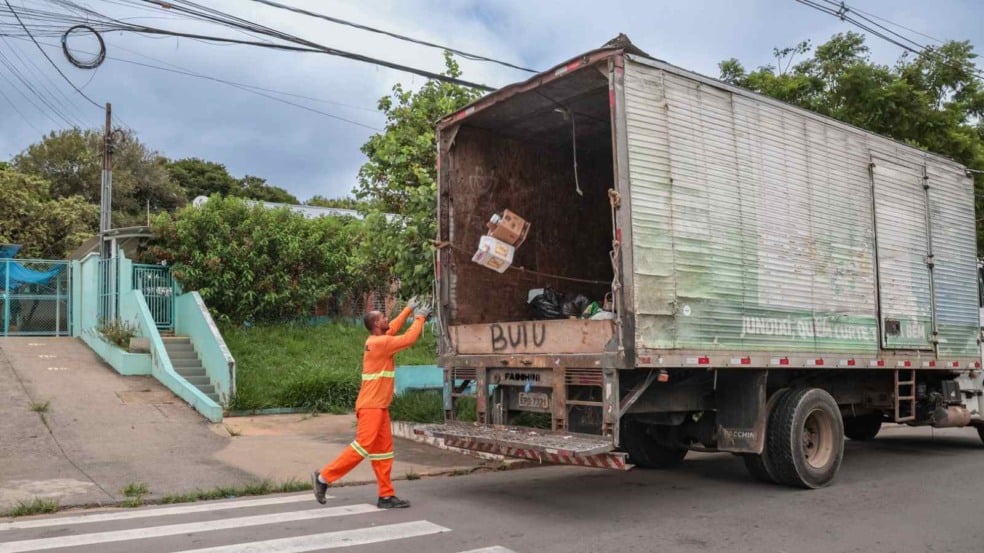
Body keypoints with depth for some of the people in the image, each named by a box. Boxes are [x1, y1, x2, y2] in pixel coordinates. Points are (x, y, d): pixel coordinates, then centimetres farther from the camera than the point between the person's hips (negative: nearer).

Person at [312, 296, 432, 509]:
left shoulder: (377, 340, 11)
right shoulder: (379, 343, -15)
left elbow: (393, 328, 28)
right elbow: (409, 339, -13)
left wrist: (408, 309, 27)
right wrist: (420, 317, 0)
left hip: (379, 406, 10)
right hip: (371, 406, -10)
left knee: (383, 450, 7)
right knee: (363, 446, -10)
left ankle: (386, 495, 8)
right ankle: (324, 477, -3)